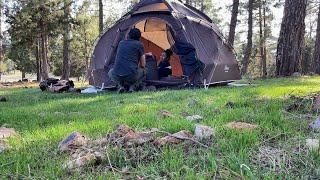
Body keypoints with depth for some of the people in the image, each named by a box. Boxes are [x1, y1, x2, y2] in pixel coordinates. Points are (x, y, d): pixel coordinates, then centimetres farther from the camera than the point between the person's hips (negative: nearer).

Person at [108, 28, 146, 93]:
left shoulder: (121, 43, 20)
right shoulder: (139, 44, 7)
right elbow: (143, 65, 11)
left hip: (117, 77, 3)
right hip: (131, 76, -3)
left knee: (111, 72, 36)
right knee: (143, 72, 28)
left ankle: (121, 86, 9)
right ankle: (132, 87, 3)